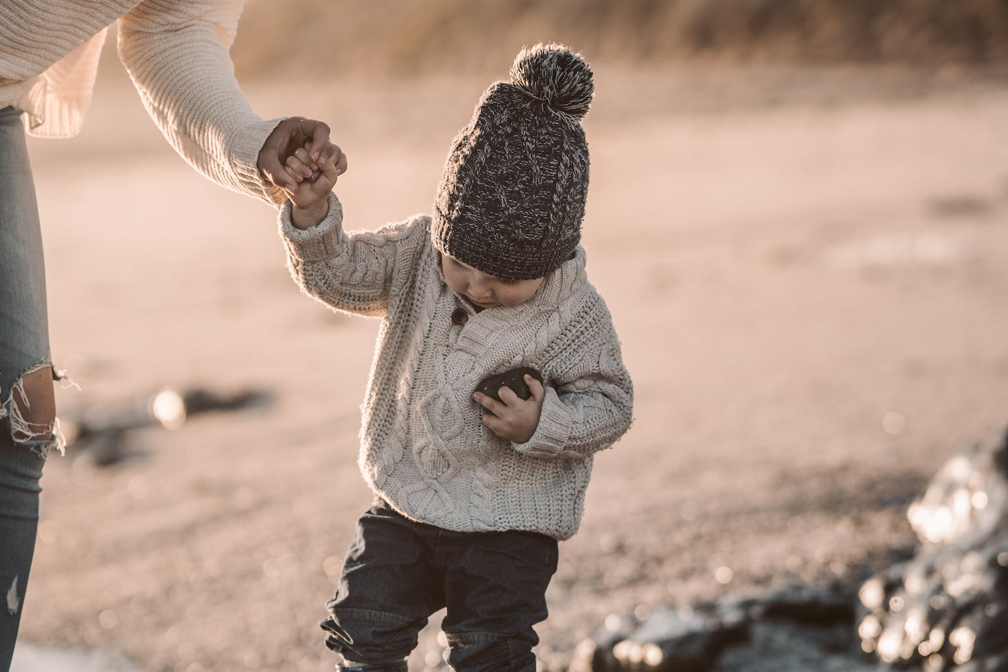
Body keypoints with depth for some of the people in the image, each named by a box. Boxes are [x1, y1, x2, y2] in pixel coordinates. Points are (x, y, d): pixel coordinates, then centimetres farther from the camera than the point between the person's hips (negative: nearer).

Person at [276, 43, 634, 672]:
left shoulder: (575, 316, -17)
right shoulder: (419, 253, -8)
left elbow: (611, 403, -9)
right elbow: (338, 273, -9)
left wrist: (547, 423, -28)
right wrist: (313, 208, -28)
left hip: (507, 529, -4)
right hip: (405, 505, 4)